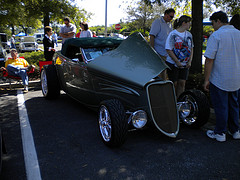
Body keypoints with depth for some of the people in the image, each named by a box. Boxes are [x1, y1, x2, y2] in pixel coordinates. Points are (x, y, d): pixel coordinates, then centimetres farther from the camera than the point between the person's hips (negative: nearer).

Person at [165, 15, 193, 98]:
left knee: (182, 83, 3)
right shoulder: (173, 34, -10)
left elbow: (191, 49, 14)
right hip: (173, 63, -5)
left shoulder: (189, 34, 8)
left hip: (185, 64, 5)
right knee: (174, 84, 2)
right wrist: (177, 62, -14)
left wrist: (190, 61, 2)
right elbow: (169, 50, -13)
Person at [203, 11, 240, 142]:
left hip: (219, 80, -6)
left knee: (220, 107, 4)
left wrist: (206, 80, -13)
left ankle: (220, 133, 15)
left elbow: (209, 60, -19)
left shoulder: (216, 36, -15)